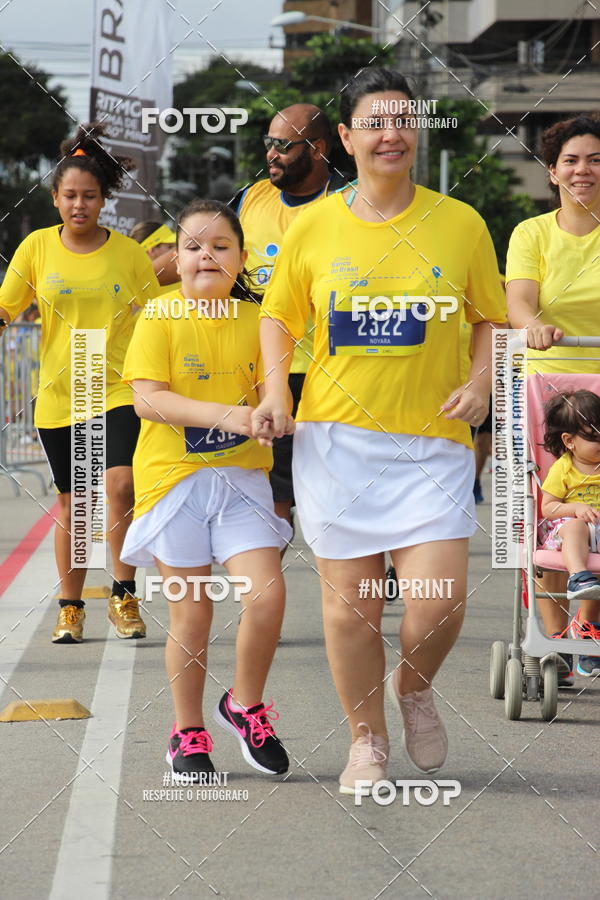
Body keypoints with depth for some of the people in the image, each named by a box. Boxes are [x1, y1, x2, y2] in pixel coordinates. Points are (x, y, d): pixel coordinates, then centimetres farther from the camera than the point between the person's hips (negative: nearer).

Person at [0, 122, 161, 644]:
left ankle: (124, 595, -3)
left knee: (120, 486, -20)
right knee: (72, 502, 9)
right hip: (58, 394, 2)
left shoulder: (128, 253, 0)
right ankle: (71, 607, 23)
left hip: (119, 390, -2)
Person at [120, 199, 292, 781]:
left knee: (267, 595, -12)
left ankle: (245, 706, 13)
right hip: (174, 476, -2)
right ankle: (188, 732, 20)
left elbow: (269, 395, 7)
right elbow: (147, 399, -14)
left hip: (241, 475, 2)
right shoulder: (160, 317, -4)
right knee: (191, 612, 2)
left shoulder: (255, 319, 4)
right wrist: (221, 415, -25)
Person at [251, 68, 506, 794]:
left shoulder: (459, 224, 2)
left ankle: (413, 687, 24)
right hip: (336, 438, 0)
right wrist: (275, 392, -3)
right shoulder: (313, 227, 2)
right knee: (350, 600, 3)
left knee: (439, 603, -10)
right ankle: (367, 741, 23)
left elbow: (492, 318, 11)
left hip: (432, 441, 0)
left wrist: (481, 382, -5)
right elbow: (278, 316, 13)